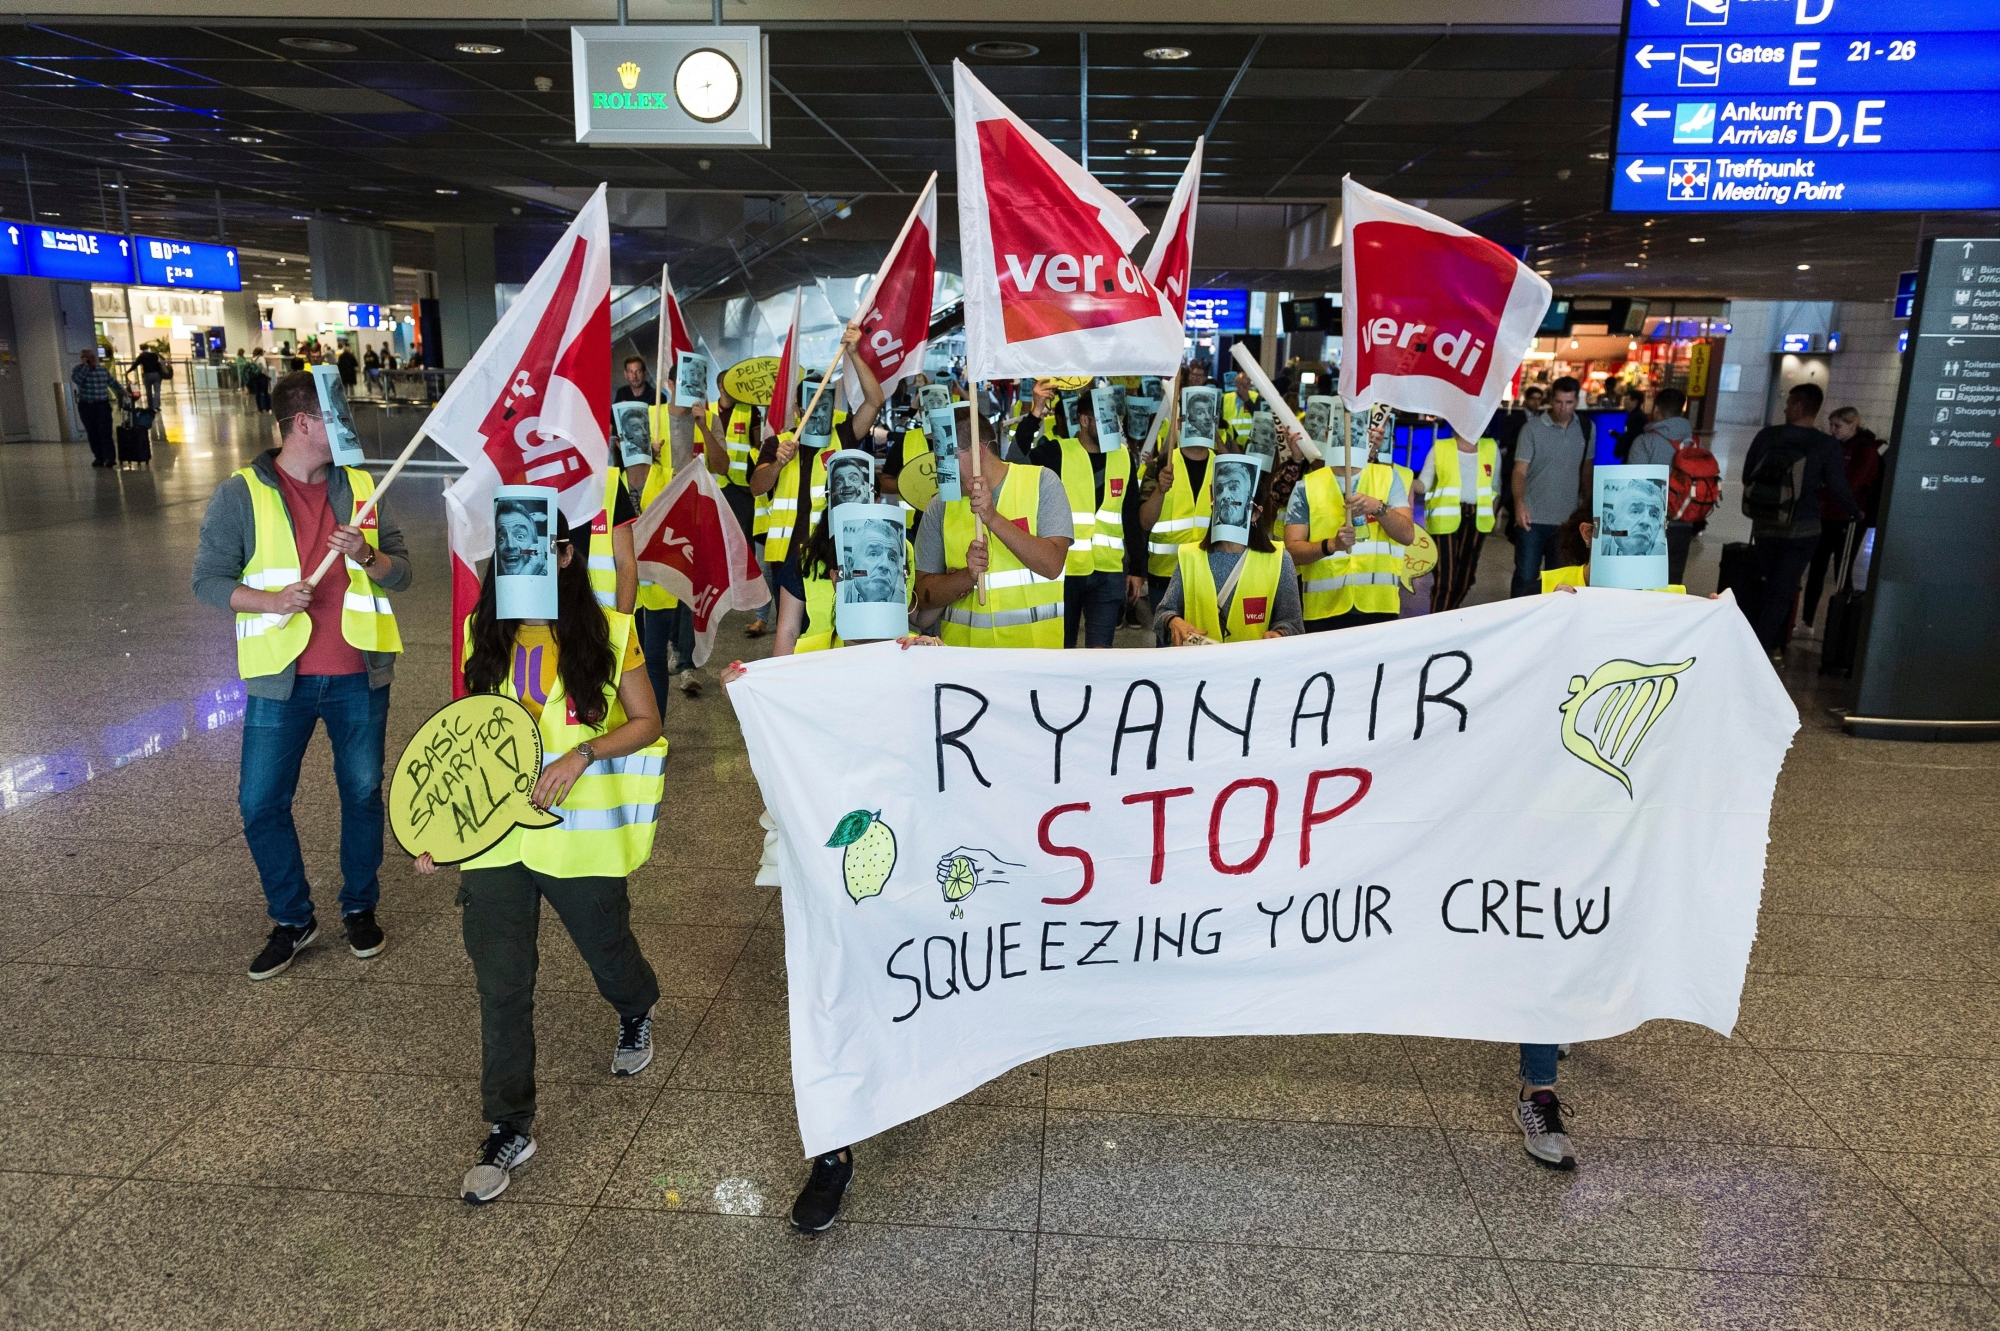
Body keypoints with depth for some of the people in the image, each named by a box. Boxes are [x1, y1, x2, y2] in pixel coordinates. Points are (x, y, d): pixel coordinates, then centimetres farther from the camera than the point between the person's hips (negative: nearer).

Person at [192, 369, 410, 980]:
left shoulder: (361, 487, 5)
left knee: (364, 793, 10)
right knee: (261, 803, 3)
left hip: (358, 676, 2)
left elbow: (401, 571, 5)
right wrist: (269, 599, -21)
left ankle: (360, 907, 29)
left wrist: (366, 556, -16)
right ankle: (292, 919, 22)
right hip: (281, 677, -2)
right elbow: (208, 578, -3)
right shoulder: (242, 494, -4)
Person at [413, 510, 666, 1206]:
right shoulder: (484, 634, 2)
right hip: (493, 835, 2)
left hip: (580, 832, -2)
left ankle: (636, 1014, 54)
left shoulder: (608, 632, -9)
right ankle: (509, 1129, 20)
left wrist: (581, 754, -20)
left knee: (607, 951, 18)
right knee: (501, 985, 4)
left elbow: (645, 723, -3)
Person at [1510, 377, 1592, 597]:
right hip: (1534, 518, -3)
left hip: (1568, 519, 3)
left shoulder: (1585, 429, 7)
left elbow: (1586, 470, 16)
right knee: (1526, 576, -2)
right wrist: (1519, 504, -26)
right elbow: (1520, 471, -10)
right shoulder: (1532, 428, -5)